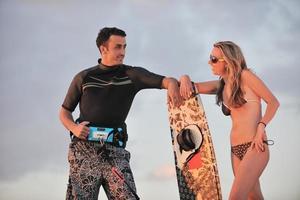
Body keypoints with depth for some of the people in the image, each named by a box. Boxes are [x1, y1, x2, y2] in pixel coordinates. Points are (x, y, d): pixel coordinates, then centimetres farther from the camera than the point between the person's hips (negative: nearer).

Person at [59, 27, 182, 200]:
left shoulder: (132, 75, 11)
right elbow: (64, 112, 18)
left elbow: (165, 81, -3)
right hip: (84, 148, 0)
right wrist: (74, 128, -3)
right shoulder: (83, 78, 13)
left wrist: (172, 84, -27)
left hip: (115, 151, 0)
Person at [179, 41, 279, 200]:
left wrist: (261, 127, -18)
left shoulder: (245, 76, -4)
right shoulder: (221, 85, 14)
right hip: (236, 150, 7)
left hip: (254, 147, -7)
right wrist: (185, 79, -7)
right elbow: (193, 87, 16)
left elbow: (273, 102, -4)